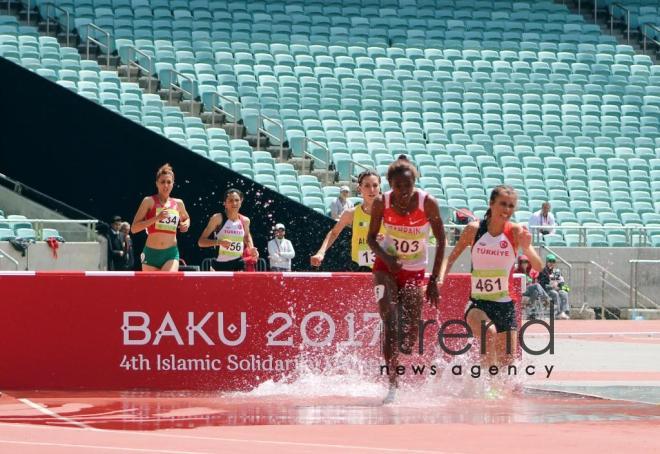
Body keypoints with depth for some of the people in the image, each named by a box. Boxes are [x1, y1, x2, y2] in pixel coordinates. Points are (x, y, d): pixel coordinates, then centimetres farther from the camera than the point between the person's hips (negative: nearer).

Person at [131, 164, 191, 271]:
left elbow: (186, 218, 32)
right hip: (151, 253, -1)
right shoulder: (149, 201, -2)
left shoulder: (178, 203, 9)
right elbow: (134, 228, -8)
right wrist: (156, 218, -18)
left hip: (171, 254, 1)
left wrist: (186, 224, 8)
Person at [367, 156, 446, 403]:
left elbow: (440, 241, -8)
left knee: (410, 336, 1)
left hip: (415, 272, 0)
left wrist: (434, 280, -11)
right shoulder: (381, 203, -14)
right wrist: (385, 257, -20)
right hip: (386, 268, 0)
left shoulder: (428, 203, -17)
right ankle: (392, 382, -14)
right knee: (390, 324, -18)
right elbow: (371, 237, 0)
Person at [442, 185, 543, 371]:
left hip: (505, 306, 2)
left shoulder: (516, 231, -5)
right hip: (477, 304, -2)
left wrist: (527, 248, -32)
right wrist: (440, 280, -4)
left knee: (507, 364, 4)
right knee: (489, 332, -34)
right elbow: (453, 257, 10)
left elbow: (538, 267, -13)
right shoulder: (474, 229, -4)